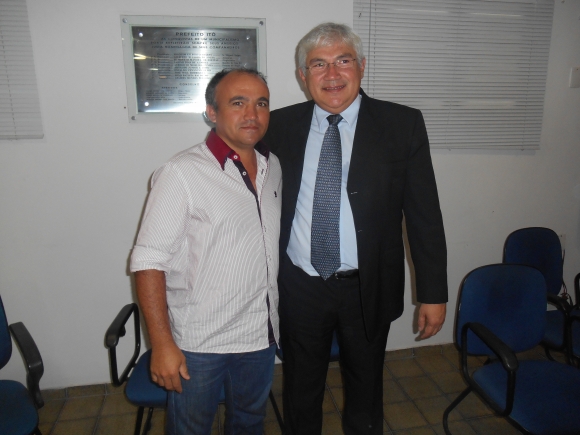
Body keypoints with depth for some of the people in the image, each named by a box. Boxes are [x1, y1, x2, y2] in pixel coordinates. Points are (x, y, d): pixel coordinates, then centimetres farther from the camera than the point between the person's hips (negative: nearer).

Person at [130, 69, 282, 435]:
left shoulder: (273, 167, 4)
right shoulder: (182, 174, -17)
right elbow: (149, 263, -17)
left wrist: (278, 314, 12)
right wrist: (162, 344, -17)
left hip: (262, 334, 6)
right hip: (199, 343, -5)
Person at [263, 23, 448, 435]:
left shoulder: (403, 124, -7)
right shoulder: (281, 125, -2)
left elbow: (424, 214, -6)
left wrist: (434, 293, -5)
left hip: (368, 289, -1)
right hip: (299, 287, 2)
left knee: (365, 390, 21)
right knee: (300, 391, 22)